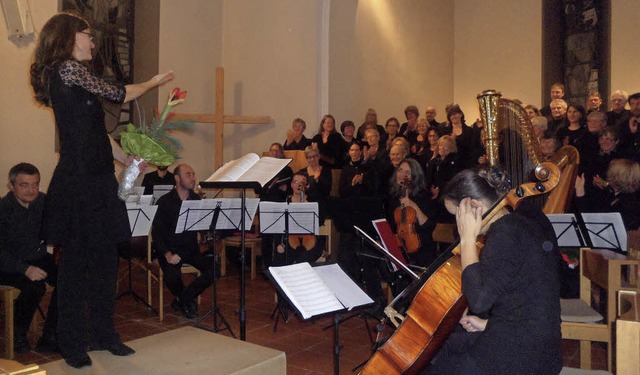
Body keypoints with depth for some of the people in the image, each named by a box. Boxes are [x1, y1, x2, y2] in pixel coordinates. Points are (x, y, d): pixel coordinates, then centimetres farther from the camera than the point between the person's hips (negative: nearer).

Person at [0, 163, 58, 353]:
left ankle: (49, 337, -9)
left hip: (38, 259, 4)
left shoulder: (43, 202, -2)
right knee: (35, 286, -31)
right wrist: (25, 269, -31)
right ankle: (17, 335, -3)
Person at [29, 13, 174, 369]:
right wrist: (153, 82, 12)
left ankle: (103, 334, 24)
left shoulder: (71, 74, 19)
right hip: (79, 182, -9)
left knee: (105, 259, 12)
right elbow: (119, 94, -5)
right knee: (76, 261, 1)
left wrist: (129, 160, 22)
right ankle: (73, 344, 15)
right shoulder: (67, 69, -9)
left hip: (97, 180, 9)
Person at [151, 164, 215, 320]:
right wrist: (167, 254, -20)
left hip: (191, 248, 4)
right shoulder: (165, 201, -5)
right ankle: (187, 300, 5)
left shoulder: (197, 200, 6)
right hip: (169, 248, -3)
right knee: (172, 276, -32)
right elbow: (156, 231, -7)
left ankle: (182, 300, 0)